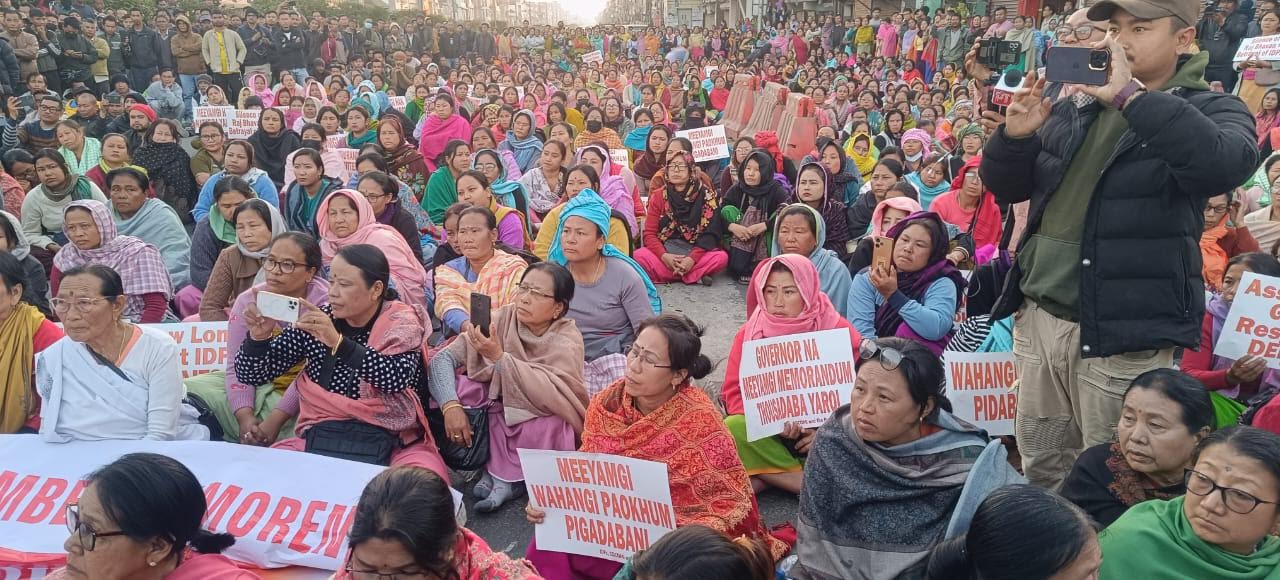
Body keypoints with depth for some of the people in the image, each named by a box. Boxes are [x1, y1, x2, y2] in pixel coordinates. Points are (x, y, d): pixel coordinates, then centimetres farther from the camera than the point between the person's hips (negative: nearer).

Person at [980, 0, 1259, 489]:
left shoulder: (1209, 110, -2)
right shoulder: (1074, 109, 13)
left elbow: (1226, 166, -26)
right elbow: (1005, 188, 14)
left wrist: (1128, 96, -25)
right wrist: (1016, 135, -7)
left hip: (1123, 331, -5)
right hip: (1040, 317, 5)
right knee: (1042, 470, 16)